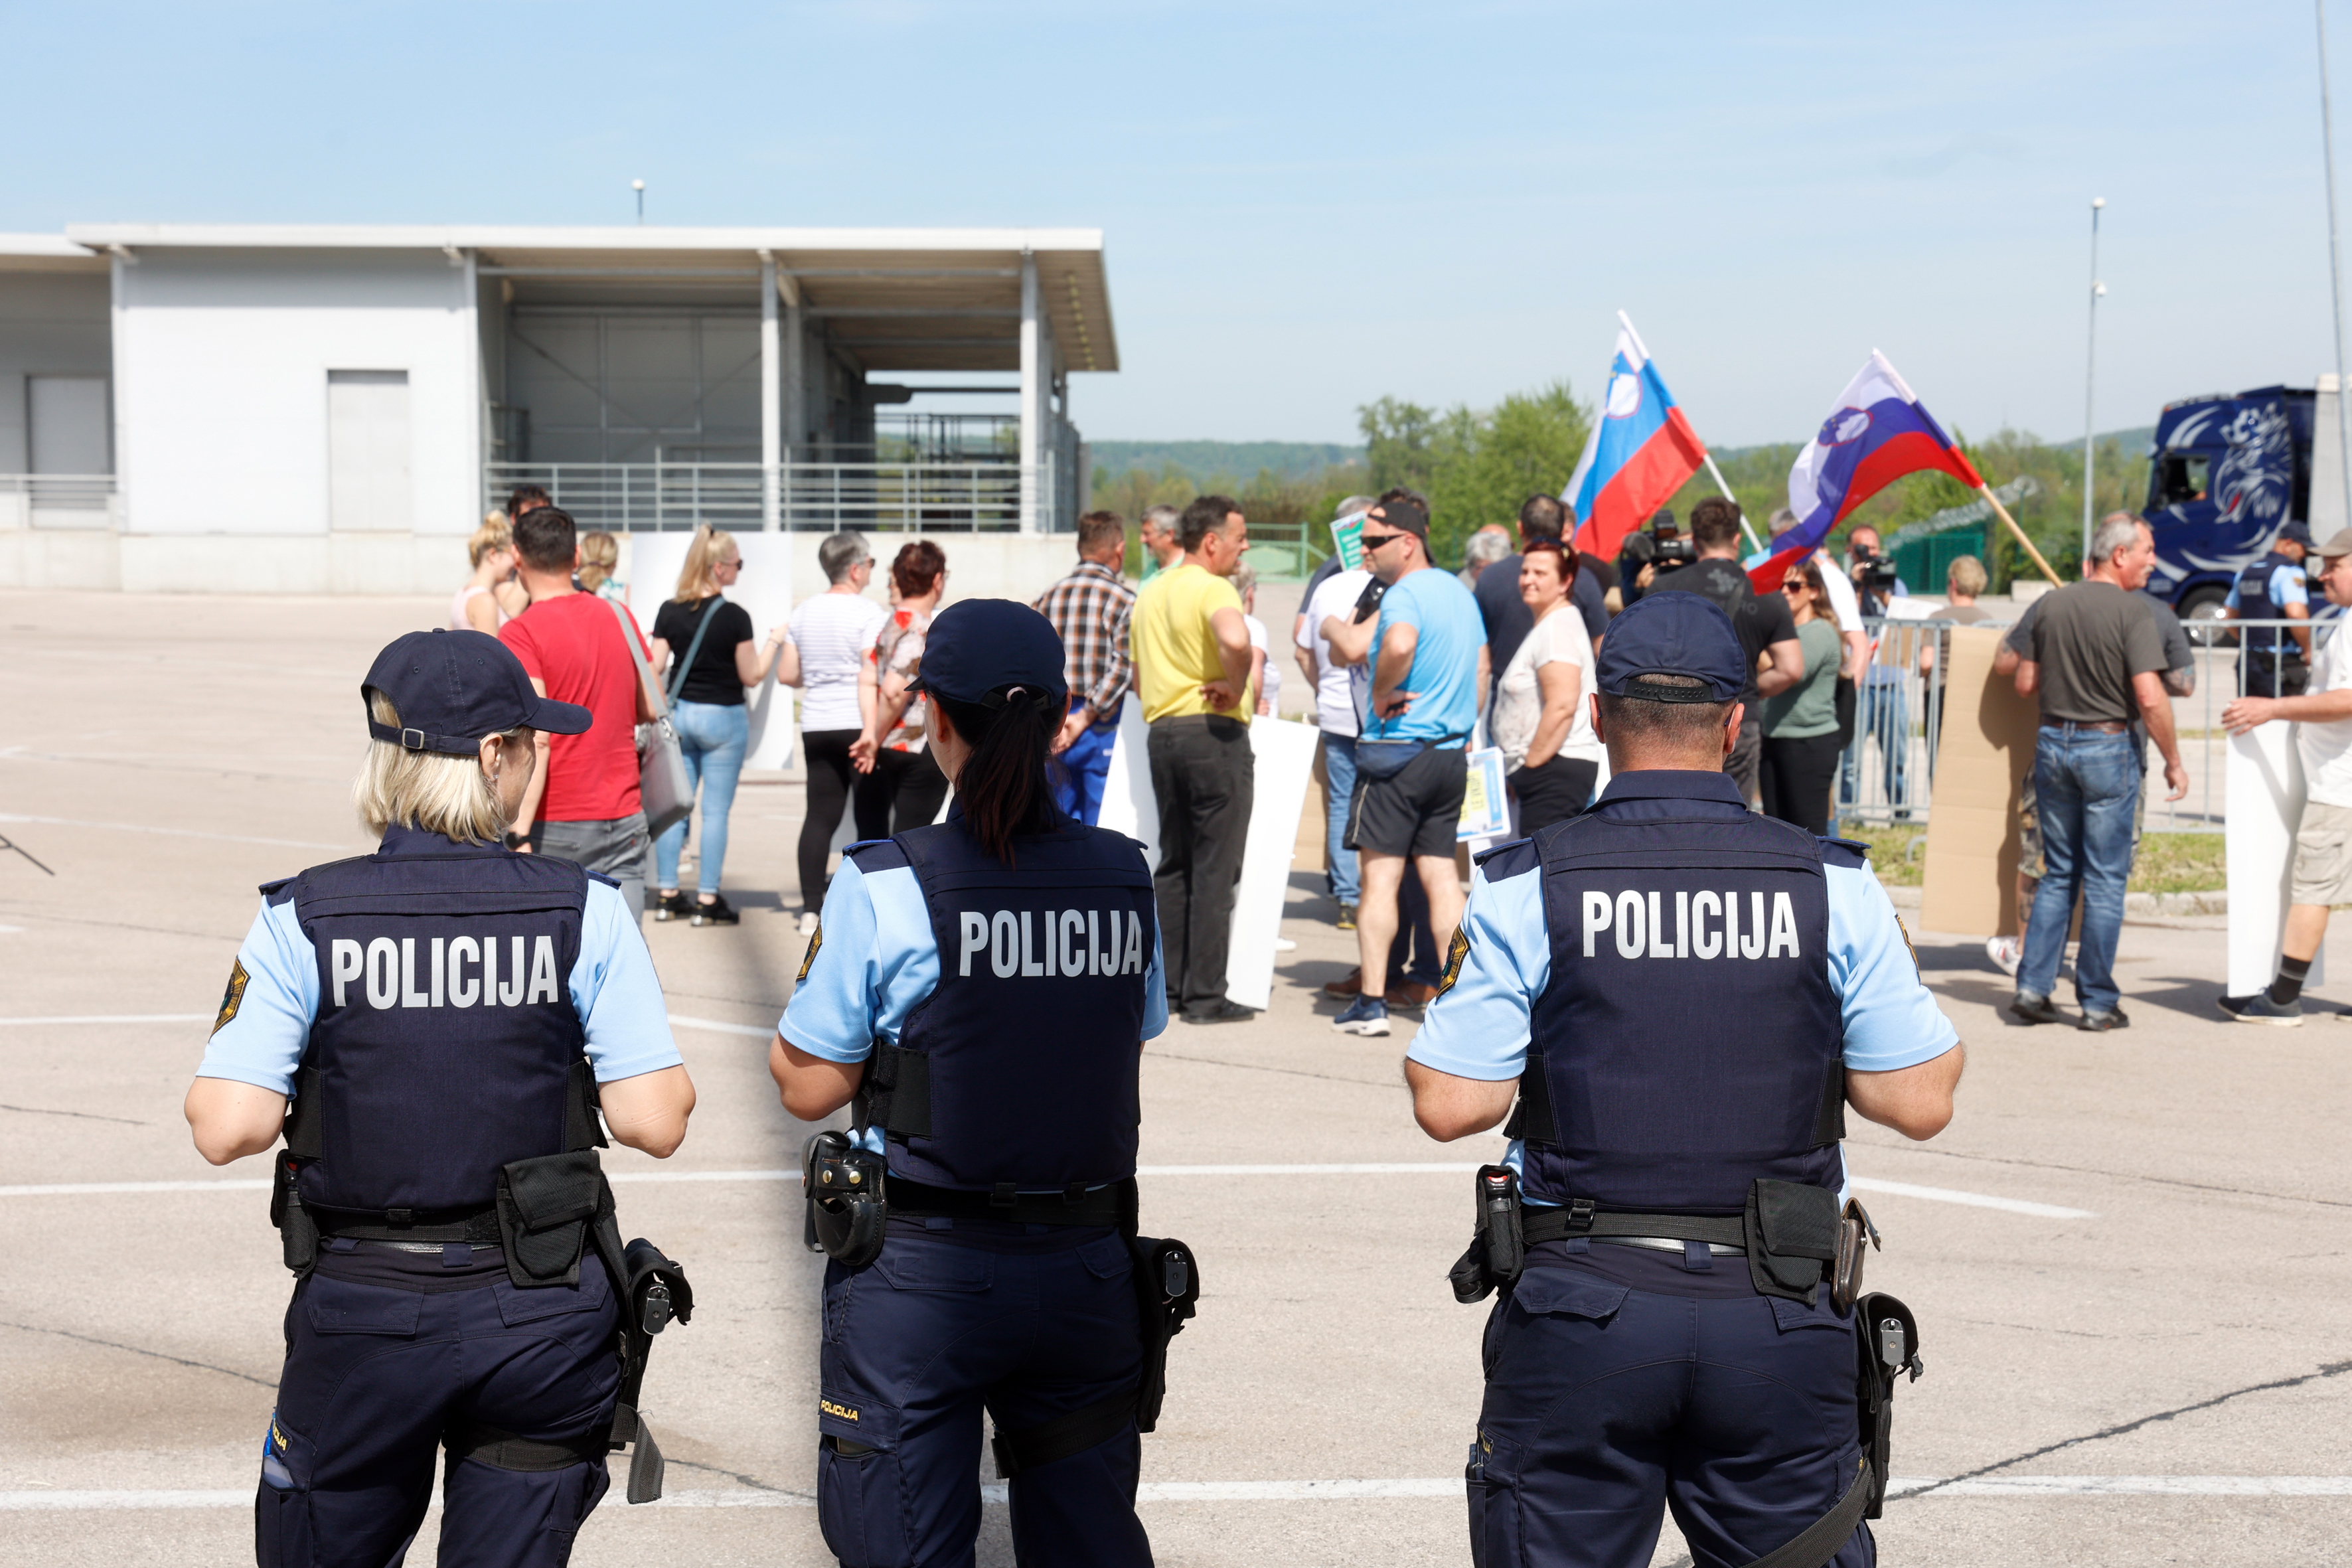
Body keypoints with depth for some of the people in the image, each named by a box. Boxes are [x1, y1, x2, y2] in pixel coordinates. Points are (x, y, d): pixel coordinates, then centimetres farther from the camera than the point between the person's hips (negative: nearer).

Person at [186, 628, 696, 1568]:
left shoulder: (301, 921, -8)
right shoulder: (586, 912, -8)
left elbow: (227, 1129, -13)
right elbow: (655, 1123, -10)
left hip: (362, 1315, 0)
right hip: (543, 1315, 0)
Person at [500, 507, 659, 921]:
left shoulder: (520, 634, -11)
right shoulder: (619, 617, 6)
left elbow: (535, 739, -21)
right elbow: (651, 709, 14)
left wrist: (519, 835, -25)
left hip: (554, 824, -4)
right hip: (623, 819, 4)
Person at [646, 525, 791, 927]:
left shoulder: (669, 611, -1)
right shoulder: (735, 616, -13)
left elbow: (655, 667, 2)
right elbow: (752, 676, -7)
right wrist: (773, 641, 4)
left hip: (679, 713, 5)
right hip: (723, 717, -4)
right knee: (716, 811, 0)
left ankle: (667, 895, 12)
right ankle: (707, 901, 2)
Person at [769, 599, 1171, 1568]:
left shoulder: (885, 887, -13)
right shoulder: (1125, 879, 0)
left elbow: (808, 1086, -7)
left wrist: (814, 972, 9)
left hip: (920, 1276, -4)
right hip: (1087, 1265, 4)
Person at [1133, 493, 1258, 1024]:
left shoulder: (1149, 593, 15)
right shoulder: (1213, 588, -12)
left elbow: (1138, 675, 23)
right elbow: (1235, 639, -33)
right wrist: (1235, 687, -18)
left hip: (1160, 732, 8)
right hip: (1214, 731, -8)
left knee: (1173, 865, 15)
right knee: (1215, 870, -3)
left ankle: (1165, 987, 16)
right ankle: (1205, 996, -2)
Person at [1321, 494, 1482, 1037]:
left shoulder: (1405, 593, -14)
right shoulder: (1460, 592, 14)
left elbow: (1399, 644, -36)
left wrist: (1381, 695, -21)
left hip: (1398, 750, -8)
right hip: (1452, 752, 8)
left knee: (1379, 873, -3)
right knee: (1440, 873, 9)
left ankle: (1372, 1001, -2)